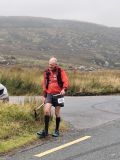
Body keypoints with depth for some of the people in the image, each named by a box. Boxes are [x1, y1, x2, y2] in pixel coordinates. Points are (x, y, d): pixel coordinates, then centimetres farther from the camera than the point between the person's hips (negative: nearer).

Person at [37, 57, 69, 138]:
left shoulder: (61, 71, -1)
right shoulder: (47, 72, 10)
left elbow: (65, 81, -11)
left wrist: (64, 89, -30)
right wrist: (44, 95, 16)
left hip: (58, 94, -2)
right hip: (49, 94, 2)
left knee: (57, 113, 5)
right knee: (46, 110, -14)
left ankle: (57, 130, 20)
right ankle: (45, 131, -9)